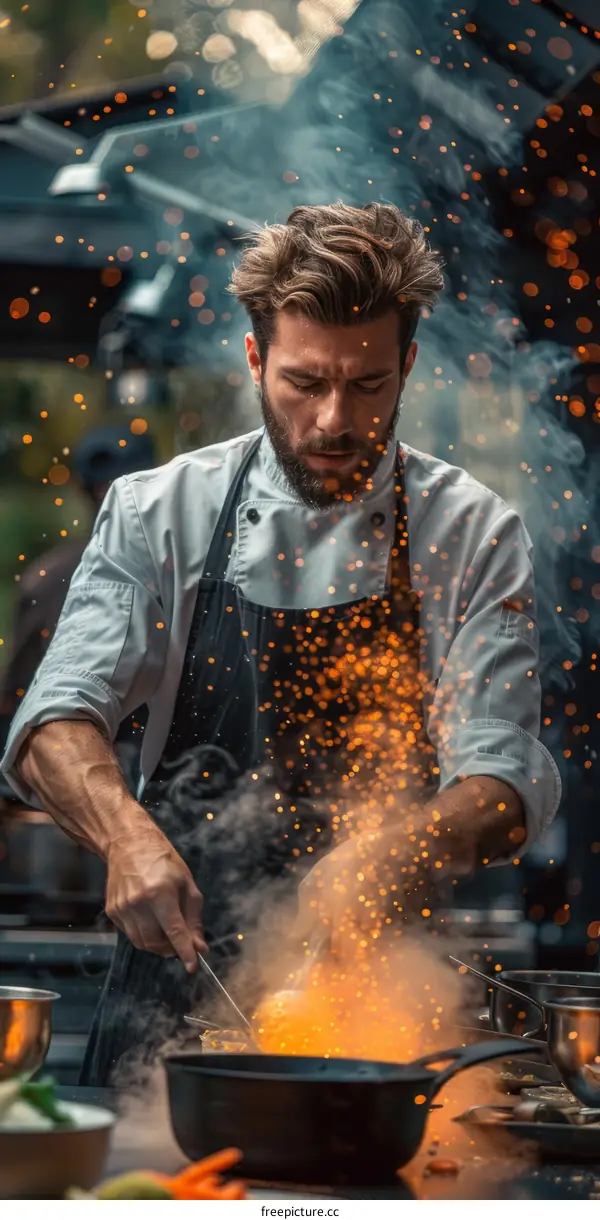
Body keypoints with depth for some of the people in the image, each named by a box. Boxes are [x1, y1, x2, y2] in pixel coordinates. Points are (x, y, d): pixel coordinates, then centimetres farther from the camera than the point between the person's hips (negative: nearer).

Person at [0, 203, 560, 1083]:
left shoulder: (473, 537, 1)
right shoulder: (160, 513, 3)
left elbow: (505, 784, -6)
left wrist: (399, 845, -27)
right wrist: (126, 832, -25)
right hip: (176, 973, 0)